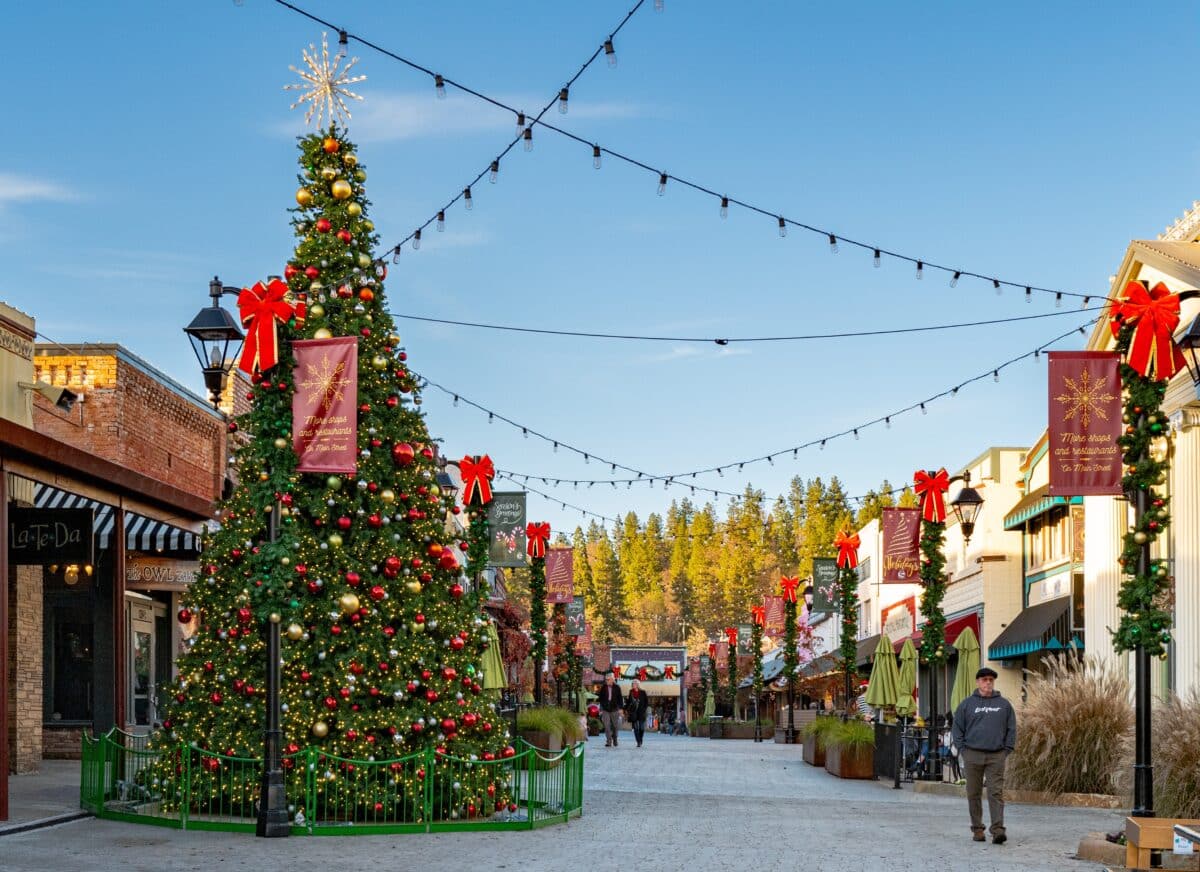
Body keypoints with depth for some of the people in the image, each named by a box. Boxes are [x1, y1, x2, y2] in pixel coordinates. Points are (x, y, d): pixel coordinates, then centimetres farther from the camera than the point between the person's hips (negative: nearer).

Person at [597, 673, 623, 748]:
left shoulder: (617, 687, 1)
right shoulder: (603, 688, 4)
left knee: (614, 726, 8)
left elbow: (620, 699, 4)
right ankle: (609, 742, -10)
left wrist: (620, 708, -2)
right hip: (605, 709, 0)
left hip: (614, 709, 0)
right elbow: (601, 699, 8)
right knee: (607, 726, -9)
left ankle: (615, 740, 27)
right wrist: (601, 709, 3)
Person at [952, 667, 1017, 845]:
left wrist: (1007, 749, 2)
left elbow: (1011, 729, 11)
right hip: (973, 755, 0)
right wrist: (963, 749, -1)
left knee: (996, 793, -8)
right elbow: (957, 729, 8)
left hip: (996, 756, 0)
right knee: (974, 794, 5)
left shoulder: (1004, 704, 9)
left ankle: (998, 829, -14)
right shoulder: (967, 704, 6)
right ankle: (977, 829, 13)